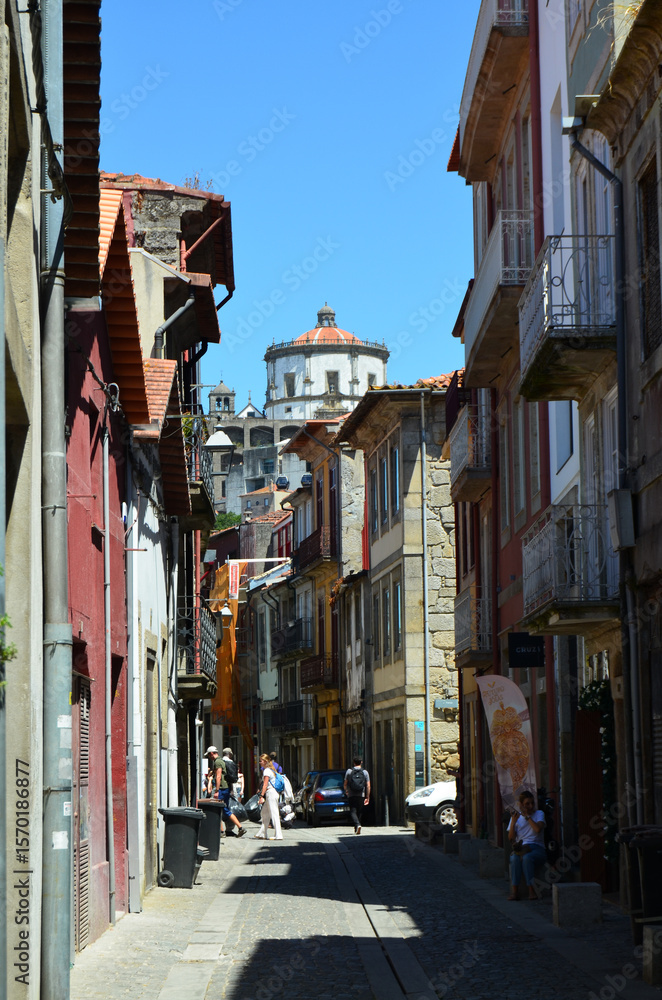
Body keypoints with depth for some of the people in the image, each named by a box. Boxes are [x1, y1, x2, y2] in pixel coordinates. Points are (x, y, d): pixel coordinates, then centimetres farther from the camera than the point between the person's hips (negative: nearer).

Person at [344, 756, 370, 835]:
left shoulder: (349, 771, 1)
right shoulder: (365, 772, 2)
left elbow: (345, 783, 5)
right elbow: (368, 786, -1)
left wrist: (346, 790, 27)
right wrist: (367, 797, 5)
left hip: (351, 795, -2)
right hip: (361, 795, 2)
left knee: (353, 811, -3)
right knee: (359, 812, 14)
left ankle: (357, 825, -27)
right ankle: (356, 828, 20)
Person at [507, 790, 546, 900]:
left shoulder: (539, 814, 7)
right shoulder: (516, 816, 13)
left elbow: (538, 829, -15)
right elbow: (511, 839, 4)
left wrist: (527, 816, -9)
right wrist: (513, 821, -8)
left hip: (537, 849, -2)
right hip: (520, 847, 2)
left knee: (527, 857, -37)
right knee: (515, 858, -34)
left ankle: (531, 890, -34)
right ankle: (514, 891, -36)